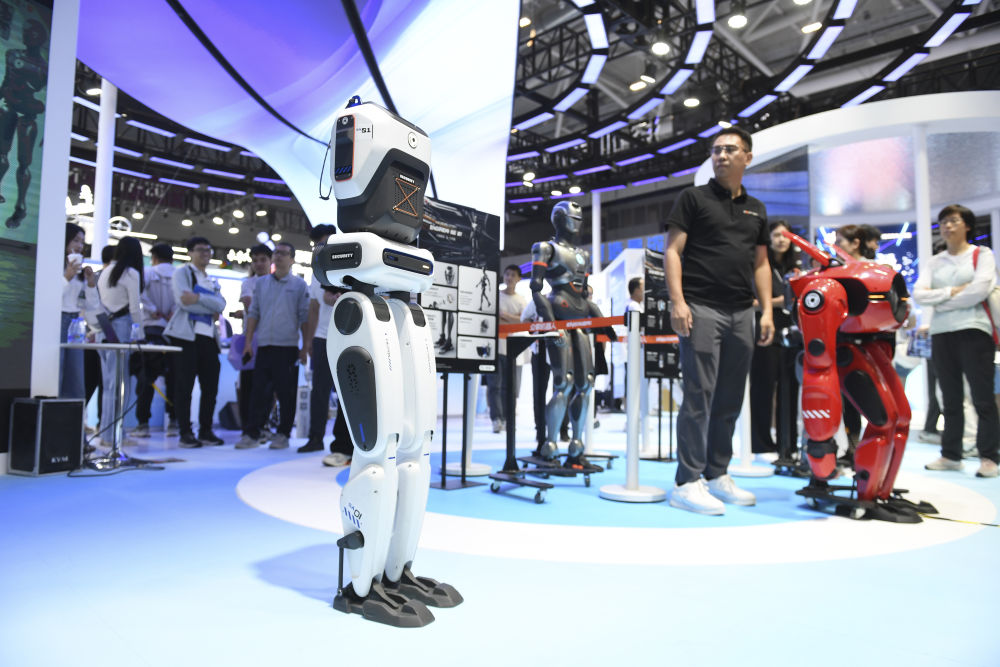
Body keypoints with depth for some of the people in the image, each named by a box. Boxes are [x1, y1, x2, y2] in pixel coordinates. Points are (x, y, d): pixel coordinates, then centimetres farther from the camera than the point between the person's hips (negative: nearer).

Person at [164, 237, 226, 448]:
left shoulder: (212, 281, 23)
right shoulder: (182, 272, 6)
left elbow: (221, 304, 2)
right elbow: (184, 301, -11)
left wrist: (198, 297, -13)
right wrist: (211, 310, -3)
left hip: (208, 337, 6)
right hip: (186, 335, -6)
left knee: (211, 386, 3)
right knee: (184, 385, -4)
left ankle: (206, 431, 12)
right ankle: (186, 433, 1)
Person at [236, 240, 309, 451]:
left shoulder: (299, 285, 3)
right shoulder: (261, 284, 13)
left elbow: (304, 318, 1)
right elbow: (253, 313, 12)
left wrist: (305, 347, -5)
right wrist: (248, 343, 5)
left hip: (287, 347, -3)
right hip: (264, 346, 3)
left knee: (286, 393, 3)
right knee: (258, 390, 3)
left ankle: (283, 434, 12)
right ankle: (252, 433, 9)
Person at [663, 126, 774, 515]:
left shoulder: (756, 209, 20)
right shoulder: (694, 198, 5)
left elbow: (761, 264, 20)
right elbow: (673, 251, -2)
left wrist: (767, 311, 9)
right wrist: (677, 301, -14)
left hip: (741, 314, 6)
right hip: (701, 308, -5)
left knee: (730, 400, 9)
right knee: (699, 396, -9)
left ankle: (717, 475, 20)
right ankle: (688, 483, -4)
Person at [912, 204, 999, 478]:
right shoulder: (934, 262, 16)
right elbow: (918, 294, 2)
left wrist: (941, 303, -6)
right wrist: (951, 291, -11)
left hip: (973, 331, -4)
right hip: (941, 334, 4)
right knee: (950, 400, 8)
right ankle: (950, 455, 13)